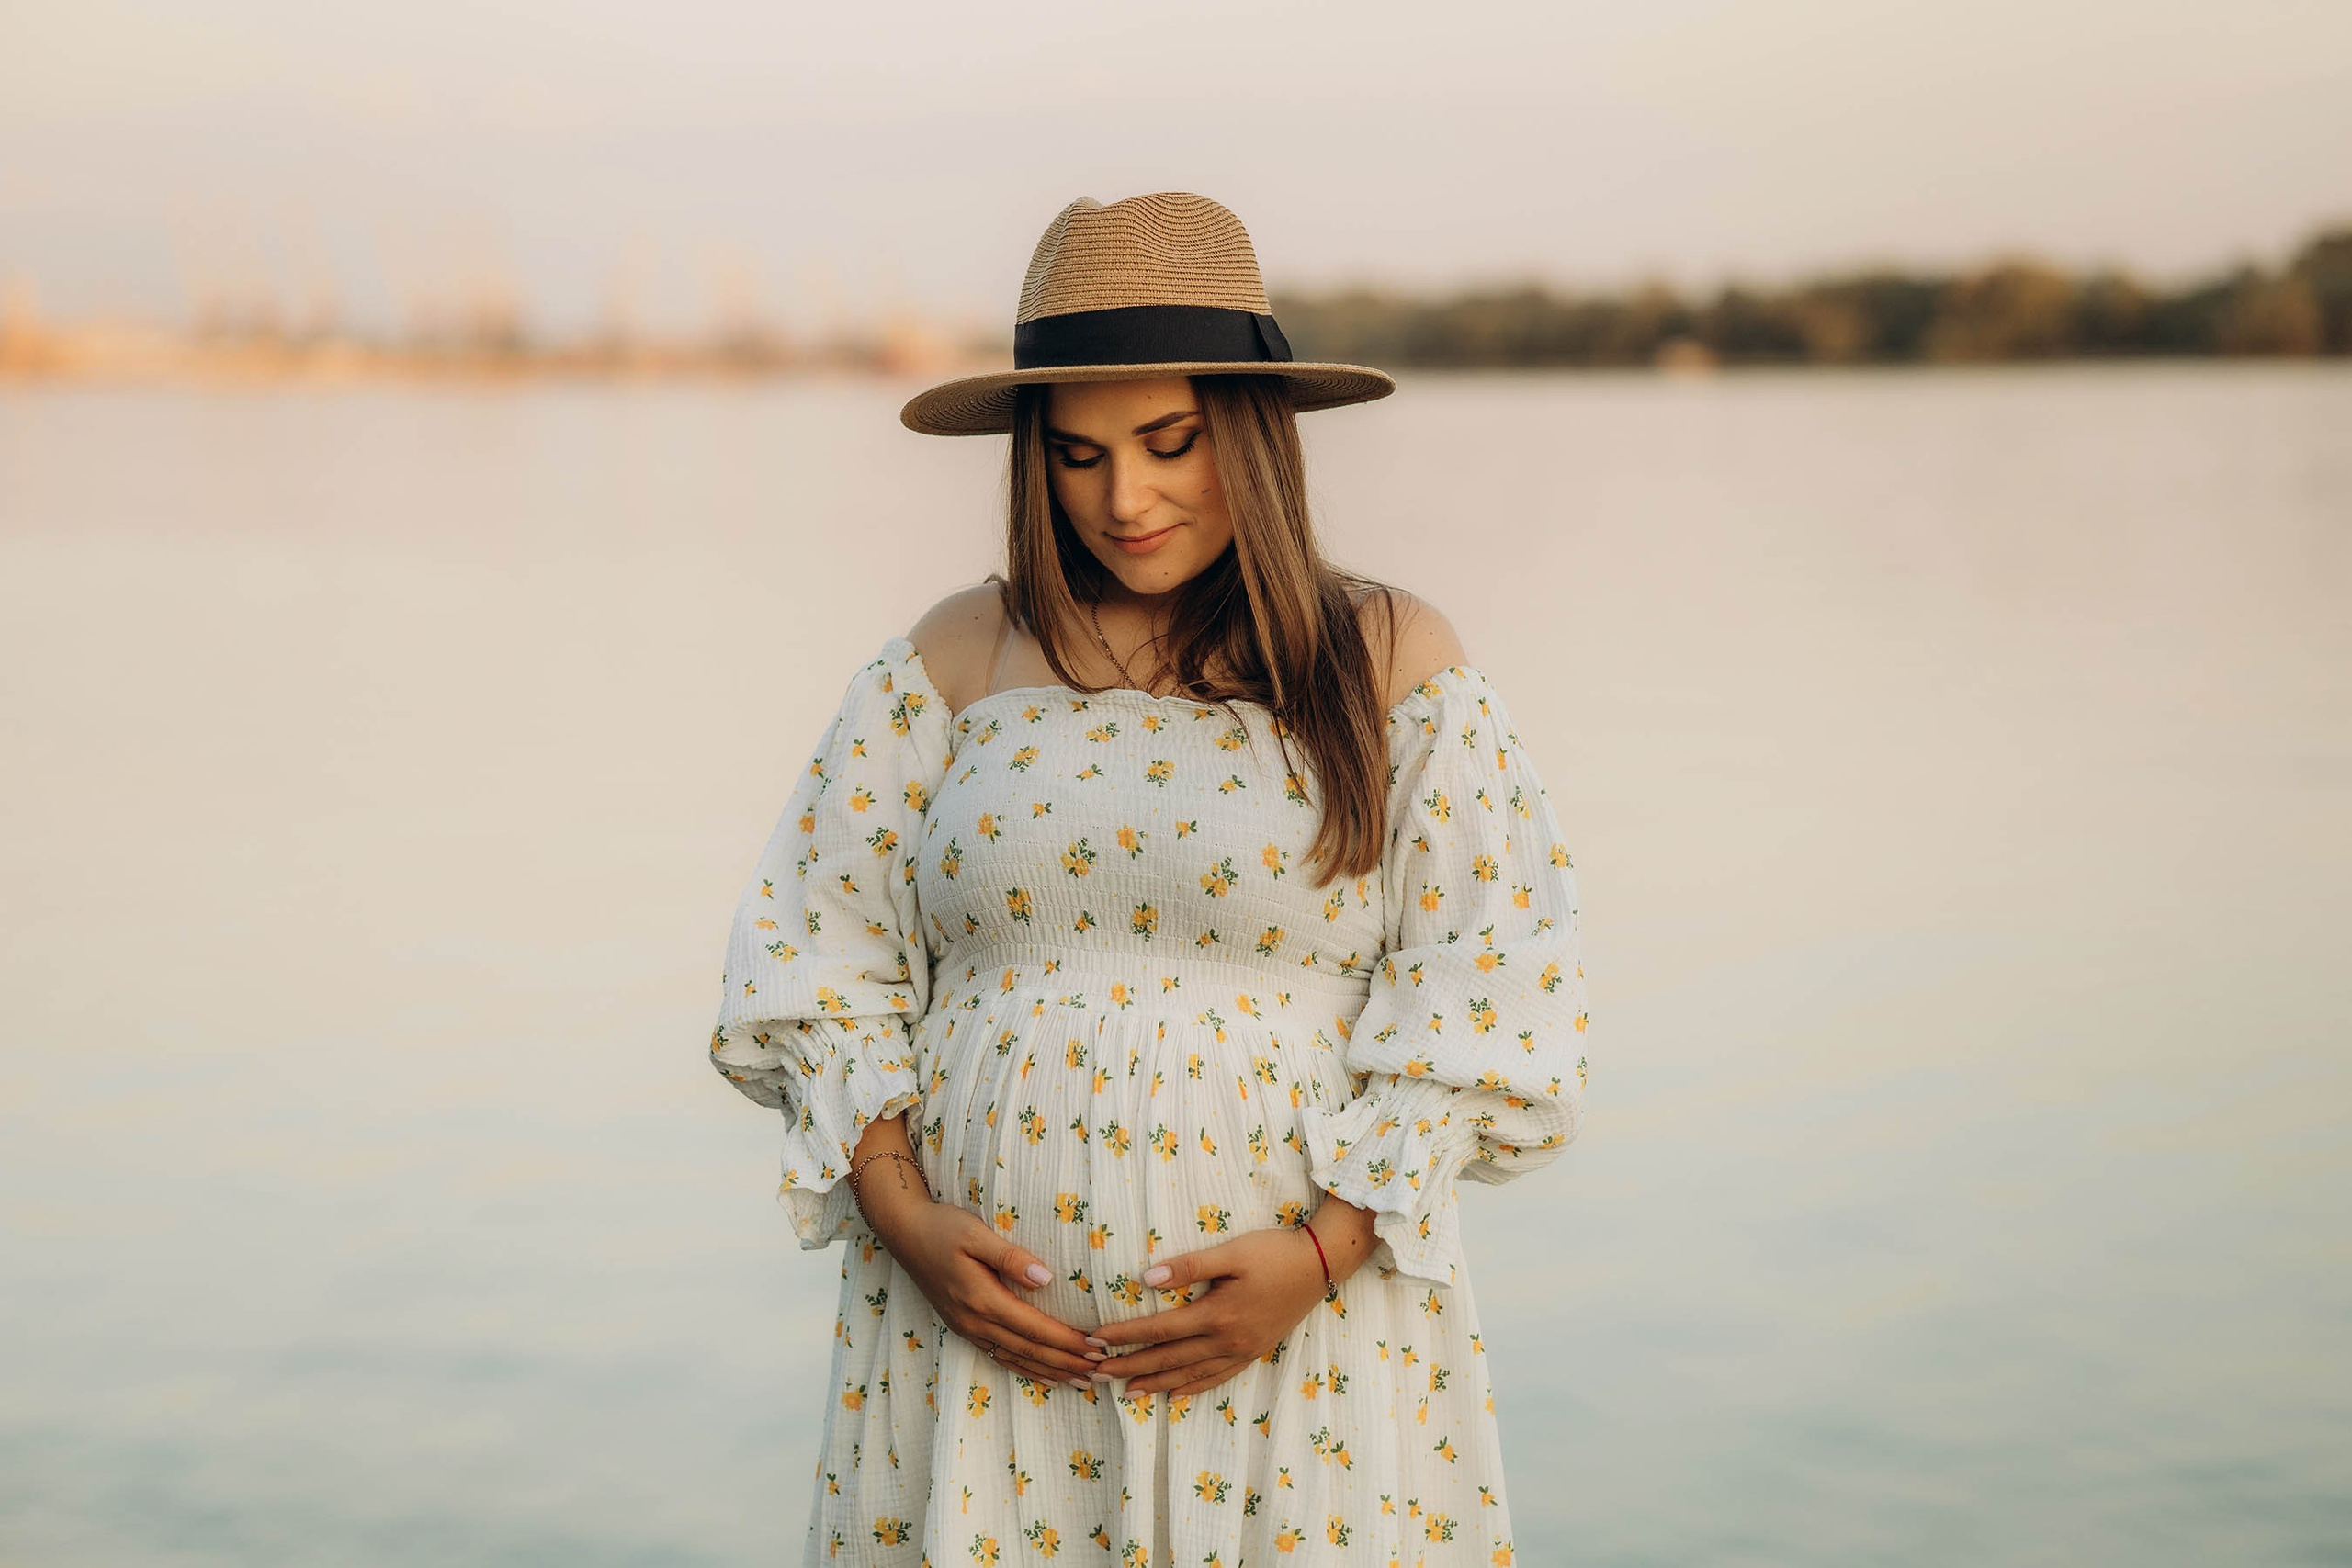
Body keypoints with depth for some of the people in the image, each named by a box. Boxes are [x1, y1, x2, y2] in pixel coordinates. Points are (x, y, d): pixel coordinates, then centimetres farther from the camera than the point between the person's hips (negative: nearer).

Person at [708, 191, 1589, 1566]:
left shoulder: (1392, 666, 2)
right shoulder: (956, 662, 6)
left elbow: (1477, 1001, -2)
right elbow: (821, 960, 6)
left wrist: (1320, 1256, -12)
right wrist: (904, 1216, -7)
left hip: (1297, 1323, -1)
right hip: (982, 1316, 1)